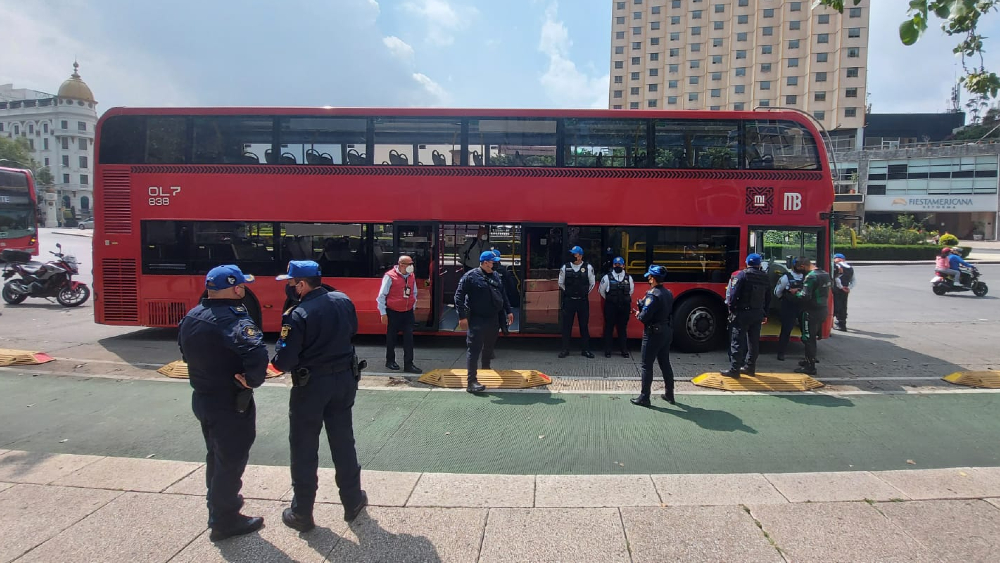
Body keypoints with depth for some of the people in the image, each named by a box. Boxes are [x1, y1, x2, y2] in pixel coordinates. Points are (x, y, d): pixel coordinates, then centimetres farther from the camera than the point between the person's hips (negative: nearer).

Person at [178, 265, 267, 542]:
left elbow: (186, 351, 16)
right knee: (231, 460, 7)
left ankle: (218, 504, 43)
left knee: (216, 455, 25)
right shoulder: (233, 319, -26)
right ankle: (225, 521, 20)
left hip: (201, 397, 9)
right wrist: (253, 380, -23)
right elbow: (256, 354, -40)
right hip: (230, 403, -9)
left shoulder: (191, 317, 3)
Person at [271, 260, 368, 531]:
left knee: (304, 449, 10)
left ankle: (301, 513, 21)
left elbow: (284, 361, -20)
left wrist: (278, 358, 1)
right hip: (344, 379, 5)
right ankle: (353, 501, 29)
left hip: (311, 385, -5)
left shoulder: (298, 314, -21)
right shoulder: (343, 301, -3)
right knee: (343, 443, 17)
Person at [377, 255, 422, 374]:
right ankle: (390, 361, 29)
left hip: (408, 312, 4)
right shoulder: (390, 276, -14)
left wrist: (413, 307, 13)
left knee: (409, 338, -1)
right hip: (393, 313, -4)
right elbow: (382, 295, -10)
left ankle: (408, 364, 4)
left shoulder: (412, 276, 3)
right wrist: (383, 314, -10)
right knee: (391, 338, 11)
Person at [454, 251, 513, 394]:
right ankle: (471, 381, -9)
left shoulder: (495, 276, 11)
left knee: (489, 346, 20)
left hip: (493, 319, 7)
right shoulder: (471, 276, -10)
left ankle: (486, 369, 41)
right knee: (474, 349, -9)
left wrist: (508, 311, 18)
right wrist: (462, 316, -17)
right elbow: (459, 295, -12)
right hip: (477, 320, -7)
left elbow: (503, 294, 21)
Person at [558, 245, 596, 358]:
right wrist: (569, 293, 11)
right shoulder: (565, 267, 0)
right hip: (568, 301, 1)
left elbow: (592, 283, 10)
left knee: (584, 326, 6)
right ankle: (565, 349, 10)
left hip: (583, 301, 0)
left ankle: (586, 349, 15)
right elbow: (561, 283, 12)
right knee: (566, 325, 2)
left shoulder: (588, 268, -2)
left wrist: (585, 293, 9)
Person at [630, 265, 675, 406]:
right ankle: (669, 394, 25)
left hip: (653, 333, -8)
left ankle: (644, 397, 4)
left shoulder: (653, 294, -19)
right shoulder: (668, 293, 8)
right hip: (666, 331, 8)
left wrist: (638, 314, 0)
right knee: (665, 363, 17)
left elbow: (644, 316, -24)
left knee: (647, 366, -1)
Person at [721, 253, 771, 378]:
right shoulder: (765, 277, 8)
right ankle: (750, 367, 22)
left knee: (737, 342, -4)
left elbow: (734, 295, -16)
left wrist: (731, 308, -4)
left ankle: (734, 369, -4)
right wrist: (764, 314, 20)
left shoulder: (742, 275, -10)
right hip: (758, 314, 6)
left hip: (742, 313, -6)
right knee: (754, 341, 14)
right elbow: (768, 298, 14)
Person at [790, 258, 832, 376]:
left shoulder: (811, 277, -21)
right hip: (823, 310, 9)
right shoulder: (825, 274, 7)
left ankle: (810, 367, 2)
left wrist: (796, 292, -6)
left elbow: (805, 296, -26)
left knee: (808, 338, -1)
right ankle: (810, 359, 34)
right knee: (812, 337, 22)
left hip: (812, 312, -9)